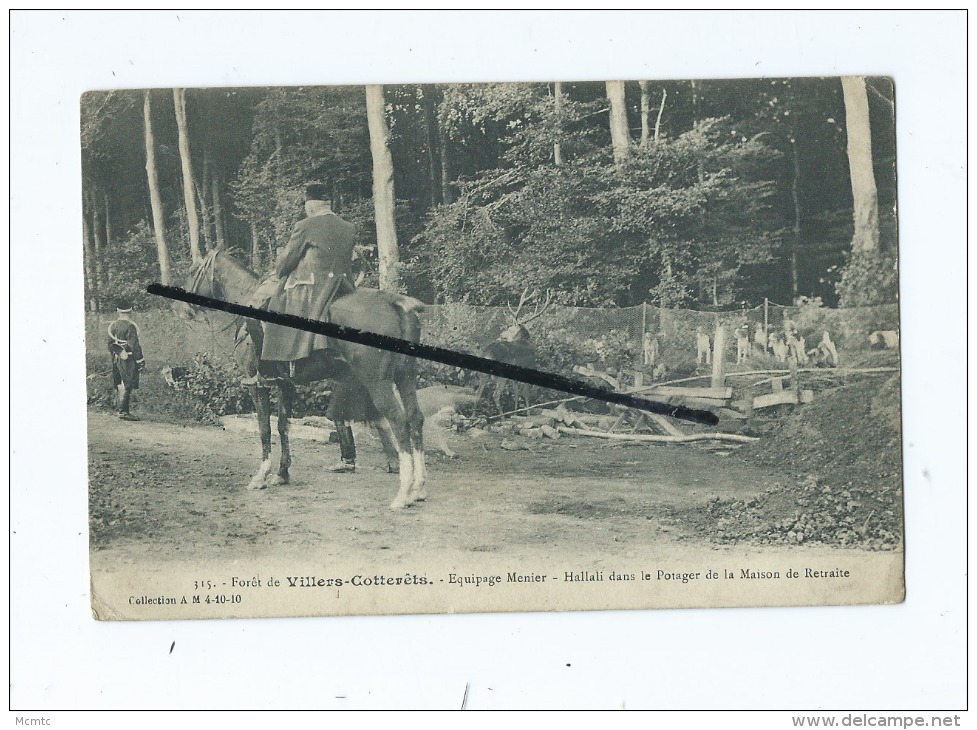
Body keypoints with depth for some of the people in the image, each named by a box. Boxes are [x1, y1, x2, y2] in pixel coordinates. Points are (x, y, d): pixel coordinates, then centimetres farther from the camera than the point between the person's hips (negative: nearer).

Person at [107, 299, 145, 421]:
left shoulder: (113, 326, 7)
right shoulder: (130, 326, -16)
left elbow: (110, 344, 14)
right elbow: (134, 345, -17)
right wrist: (140, 361, -12)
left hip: (117, 359, 8)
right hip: (128, 359, -8)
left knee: (121, 385, 13)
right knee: (127, 386, -5)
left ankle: (123, 410, 20)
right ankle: (123, 411, -6)